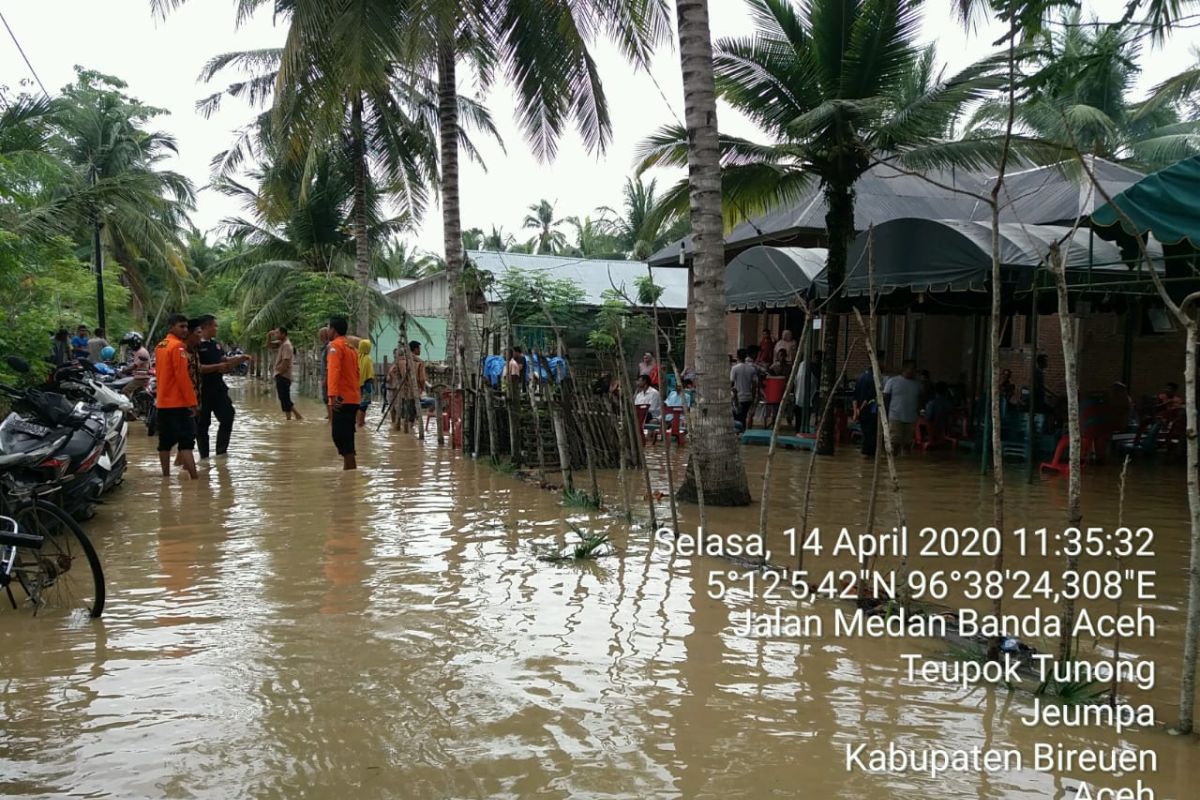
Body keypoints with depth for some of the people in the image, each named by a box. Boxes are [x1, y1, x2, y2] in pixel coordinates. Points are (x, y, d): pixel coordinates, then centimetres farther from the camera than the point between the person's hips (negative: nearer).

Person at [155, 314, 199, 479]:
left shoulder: (160, 346, 14)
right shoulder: (177, 346, -13)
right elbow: (182, 376, -19)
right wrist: (192, 402, -17)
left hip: (163, 402, 9)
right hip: (179, 402, -9)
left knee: (165, 441, 12)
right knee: (187, 441, -12)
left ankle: (166, 476, 17)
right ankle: (195, 478, -18)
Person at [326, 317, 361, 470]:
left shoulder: (334, 345, -9)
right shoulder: (351, 347, 18)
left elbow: (333, 370, -22)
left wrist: (332, 395, -30)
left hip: (341, 399, -9)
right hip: (352, 398, 9)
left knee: (340, 436, -8)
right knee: (346, 436, 15)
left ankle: (350, 469, -11)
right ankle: (350, 468, 19)